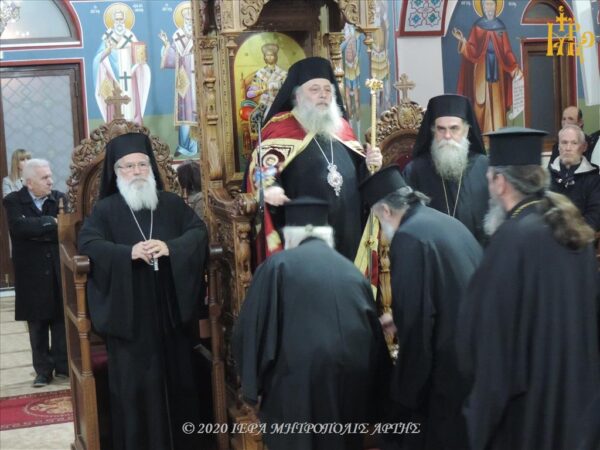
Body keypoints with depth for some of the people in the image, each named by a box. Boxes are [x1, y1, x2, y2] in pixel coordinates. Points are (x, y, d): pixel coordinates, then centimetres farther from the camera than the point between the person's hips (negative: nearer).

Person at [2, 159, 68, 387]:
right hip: (32, 274, -1)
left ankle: (62, 365, 20)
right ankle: (43, 370, 17)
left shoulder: (60, 198, 3)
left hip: (58, 271, 1)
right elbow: (20, 226, -22)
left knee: (61, 321, 8)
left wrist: (36, 230, -19)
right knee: (37, 325, 7)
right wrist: (50, 222, -17)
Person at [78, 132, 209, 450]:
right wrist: (128, 252, -24)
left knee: (177, 377, 7)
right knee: (134, 383, -1)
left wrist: (169, 247, -18)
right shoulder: (105, 209, 5)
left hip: (170, 310, 2)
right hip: (129, 314, -2)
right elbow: (87, 243, -9)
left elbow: (199, 233, 1)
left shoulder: (172, 204, 11)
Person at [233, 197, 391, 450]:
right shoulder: (353, 272, 14)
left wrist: (253, 383, 8)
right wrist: (372, 401, 26)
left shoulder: (277, 265, 1)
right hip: (351, 384, 5)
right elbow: (375, 339, 17)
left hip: (298, 383, -4)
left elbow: (249, 330, -3)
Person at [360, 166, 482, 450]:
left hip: (447, 367, -8)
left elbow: (415, 323, -18)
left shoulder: (408, 237, -15)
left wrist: (406, 391, -10)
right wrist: (399, 318, 33)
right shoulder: (448, 223, 11)